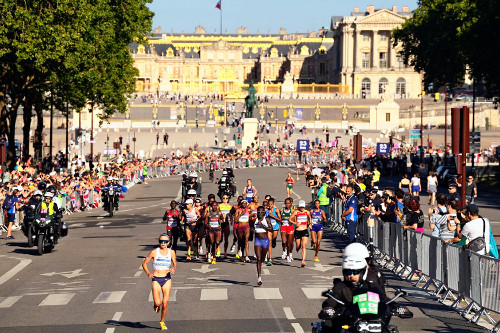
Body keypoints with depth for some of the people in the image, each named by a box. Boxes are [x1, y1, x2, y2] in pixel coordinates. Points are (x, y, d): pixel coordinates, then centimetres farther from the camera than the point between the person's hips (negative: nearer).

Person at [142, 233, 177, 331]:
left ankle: (162, 322, 20)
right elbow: (144, 263, 4)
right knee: (158, 303, -14)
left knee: (165, 304, -2)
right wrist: (148, 273, -11)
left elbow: (175, 264, 10)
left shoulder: (171, 252, 2)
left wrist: (174, 269, -14)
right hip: (156, 279, -2)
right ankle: (156, 305, 24)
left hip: (167, 279, 2)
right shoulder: (154, 252, -4)